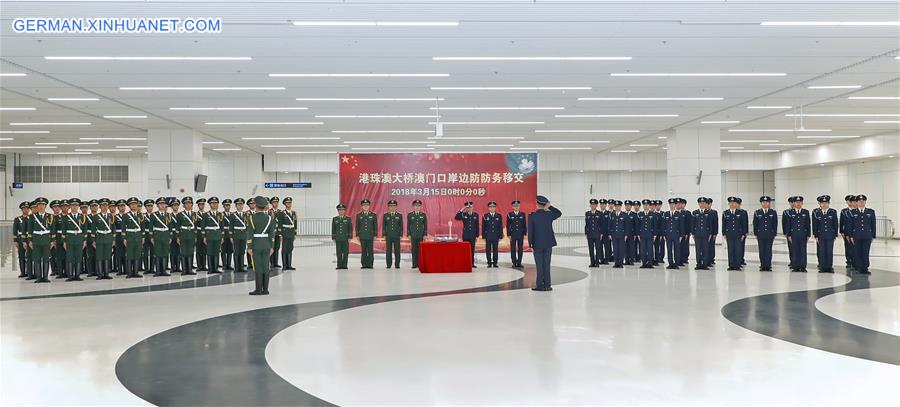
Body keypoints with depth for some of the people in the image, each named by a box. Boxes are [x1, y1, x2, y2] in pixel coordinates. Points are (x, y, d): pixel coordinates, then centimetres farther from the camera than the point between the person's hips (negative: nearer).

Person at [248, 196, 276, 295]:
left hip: (256, 246, -4)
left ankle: (258, 289, -1)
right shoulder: (269, 217, 3)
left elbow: (250, 233, -10)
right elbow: (272, 234, 4)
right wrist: (271, 247, 9)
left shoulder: (252, 217, -9)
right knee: (265, 267, 6)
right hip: (266, 245, 4)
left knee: (258, 268, -2)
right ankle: (265, 289, 8)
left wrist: (249, 247, -7)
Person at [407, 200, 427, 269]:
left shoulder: (423, 215, 7)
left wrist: (425, 235, -1)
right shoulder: (409, 215, 6)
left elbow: (425, 225, 7)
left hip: (421, 235, 0)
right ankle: (415, 264, 1)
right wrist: (409, 235, -2)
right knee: (414, 250, -1)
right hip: (413, 235, 0)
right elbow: (408, 225, 6)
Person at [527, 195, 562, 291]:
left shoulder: (532, 216, -9)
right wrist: (550, 207, 9)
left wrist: (530, 244, -2)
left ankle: (540, 285, 4)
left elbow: (530, 231, -9)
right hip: (548, 244, 2)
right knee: (546, 265, 7)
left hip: (537, 245, -2)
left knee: (539, 265, 2)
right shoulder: (549, 214, -3)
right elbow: (559, 213, 20)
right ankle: (547, 285, 9)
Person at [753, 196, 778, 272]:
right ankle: (762, 265, 7)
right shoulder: (757, 213, 5)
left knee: (768, 251, -1)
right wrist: (756, 234, 3)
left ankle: (768, 266, 4)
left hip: (770, 235, 0)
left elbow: (775, 224, 5)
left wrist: (774, 234, 1)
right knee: (762, 251, 2)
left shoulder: (773, 213, 4)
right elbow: (755, 224, 7)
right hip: (760, 235, 1)